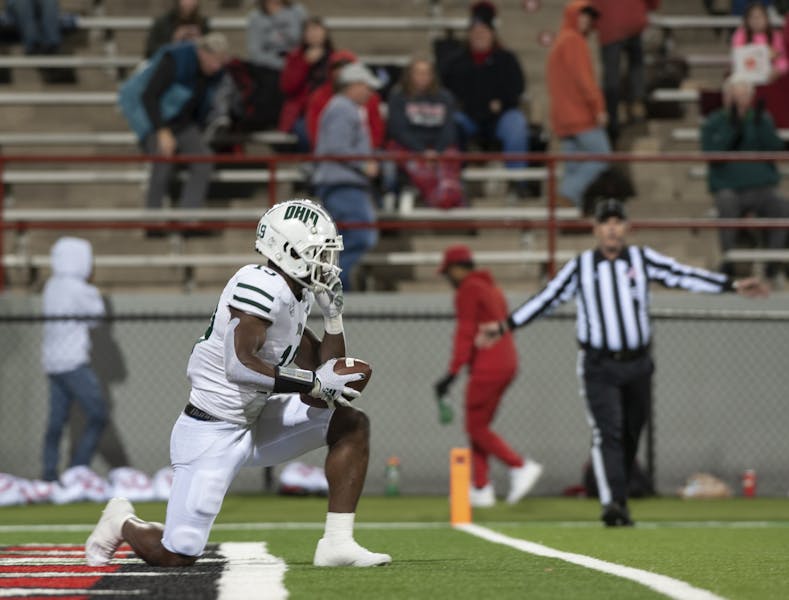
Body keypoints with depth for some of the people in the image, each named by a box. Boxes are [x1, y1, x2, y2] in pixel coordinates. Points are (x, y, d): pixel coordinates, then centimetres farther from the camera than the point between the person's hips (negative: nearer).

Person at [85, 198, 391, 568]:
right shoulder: (261, 286, -22)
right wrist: (313, 382, -30)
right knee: (175, 557, -8)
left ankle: (337, 543, -1)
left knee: (351, 424, -1)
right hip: (212, 435, -9)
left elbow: (323, 373, 11)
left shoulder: (296, 296, 6)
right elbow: (239, 366, -34)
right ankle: (123, 523, 26)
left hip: (255, 424, 9)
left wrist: (333, 317, 0)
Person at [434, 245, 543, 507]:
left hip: (487, 366, -10)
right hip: (507, 362, 10)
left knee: (477, 428, -4)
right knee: (478, 426, 12)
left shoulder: (467, 290, -9)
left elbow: (465, 334, -18)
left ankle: (521, 466, -13)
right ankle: (481, 489, 10)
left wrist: (452, 372, -22)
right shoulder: (492, 288, 19)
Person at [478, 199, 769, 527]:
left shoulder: (643, 259, 4)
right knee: (607, 432, -16)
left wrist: (733, 285, -10)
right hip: (599, 366, -2)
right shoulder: (580, 267, 3)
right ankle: (613, 502, -26)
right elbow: (546, 299, 4)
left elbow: (684, 276, -1)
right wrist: (504, 326, -1)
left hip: (638, 364, 2)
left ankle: (619, 500, 20)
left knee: (630, 435, 7)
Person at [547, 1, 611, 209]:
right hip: (582, 115, -9)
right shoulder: (573, 40, -6)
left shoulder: (558, 43, 24)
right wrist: (598, 107, -18)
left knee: (574, 166, 6)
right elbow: (583, 77, -16)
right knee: (601, 157, -10)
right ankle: (571, 191, -21)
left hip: (563, 119, 9)